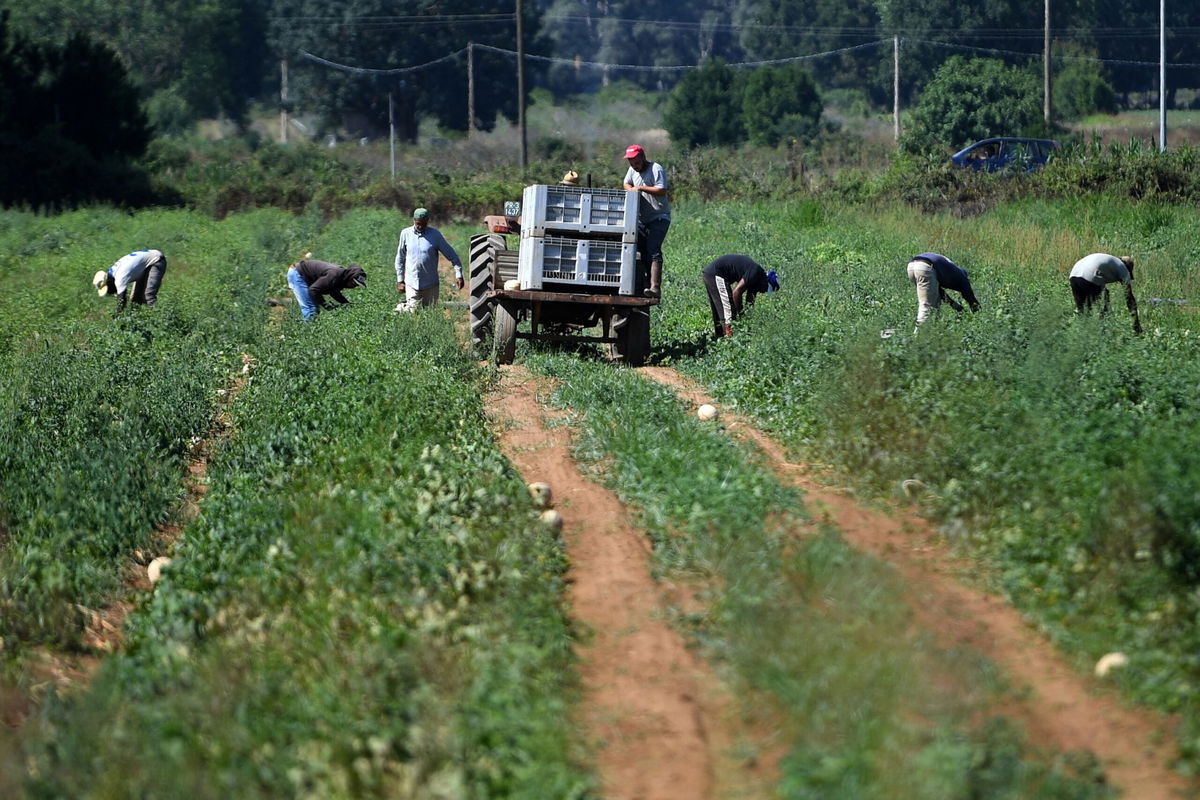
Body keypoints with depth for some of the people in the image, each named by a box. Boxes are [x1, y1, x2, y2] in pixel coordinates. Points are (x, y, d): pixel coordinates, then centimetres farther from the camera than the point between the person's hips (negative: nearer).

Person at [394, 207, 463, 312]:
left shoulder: (435, 235, -2)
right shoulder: (406, 234, 1)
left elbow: (451, 255, 1)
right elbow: (400, 258, 9)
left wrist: (458, 275, -8)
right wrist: (400, 281, 8)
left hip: (431, 285, 0)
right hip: (412, 283, 0)